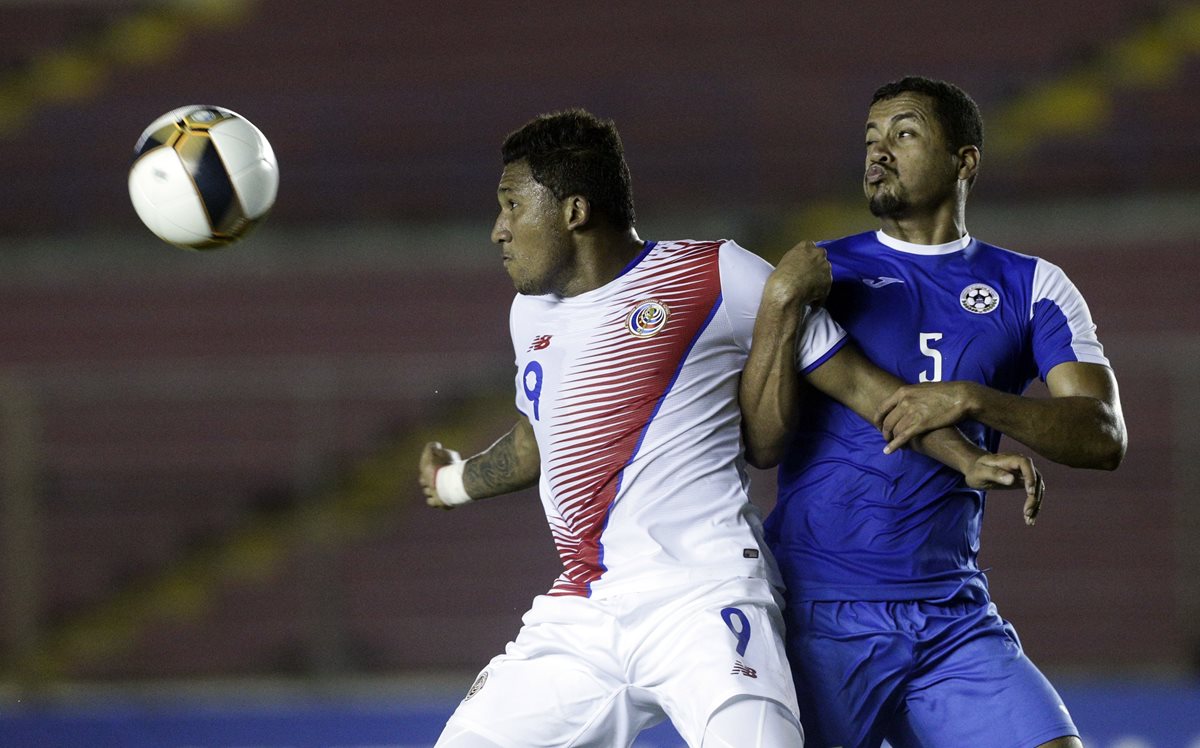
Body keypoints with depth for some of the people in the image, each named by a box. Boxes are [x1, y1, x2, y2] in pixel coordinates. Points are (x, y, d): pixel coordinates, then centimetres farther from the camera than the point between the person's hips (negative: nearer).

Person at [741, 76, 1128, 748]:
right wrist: (780, 306, -16)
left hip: (955, 615, 1)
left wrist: (972, 400, -17)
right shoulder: (820, 272, 6)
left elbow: (1103, 436, -3)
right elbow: (762, 443, -3)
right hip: (820, 611, -1)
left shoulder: (1030, 288, 10)